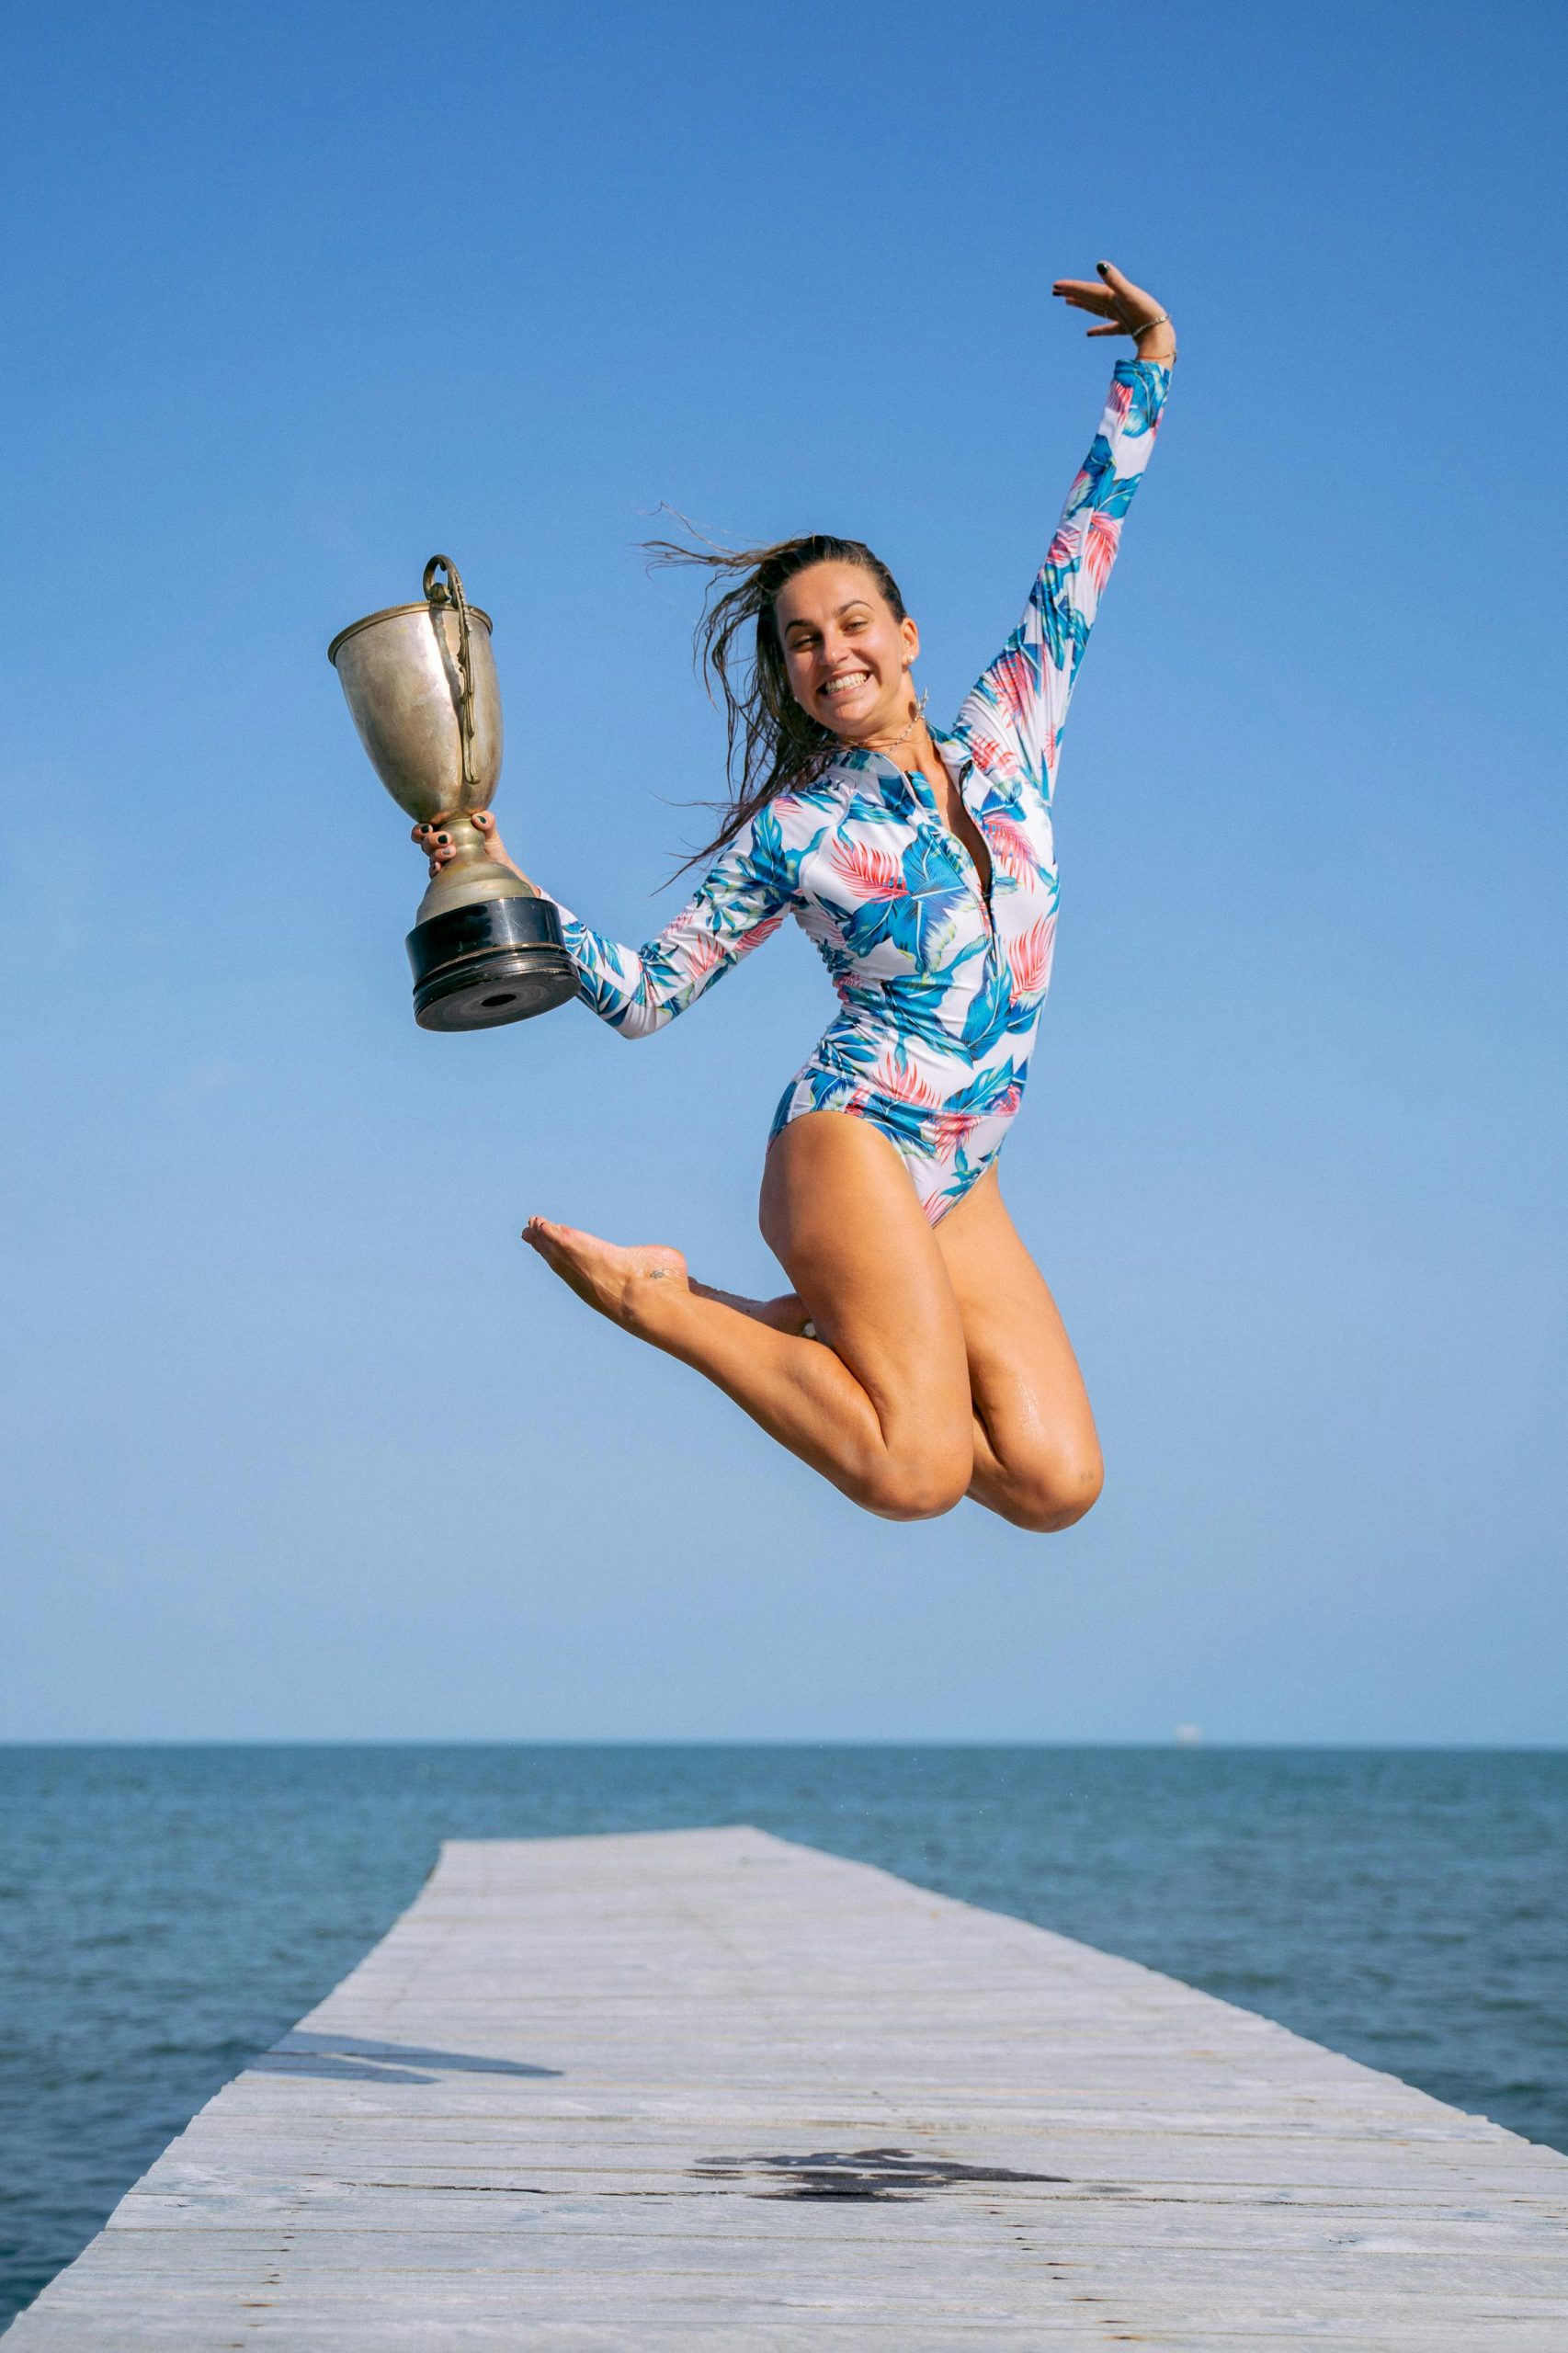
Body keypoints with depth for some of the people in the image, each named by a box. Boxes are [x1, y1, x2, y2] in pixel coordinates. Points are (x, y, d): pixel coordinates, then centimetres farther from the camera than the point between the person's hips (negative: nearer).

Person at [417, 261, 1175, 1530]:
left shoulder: (1005, 737, 10)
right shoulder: (788, 834, 2)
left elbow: (1086, 546, 15)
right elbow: (643, 996, 3)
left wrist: (1149, 364, 15)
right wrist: (501, 877, -6)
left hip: (961, 1187, 5)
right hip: (850, 1138, -5)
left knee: (1058, 1485, -11)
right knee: (919, 1475, -24)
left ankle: (832, 1327, 11)